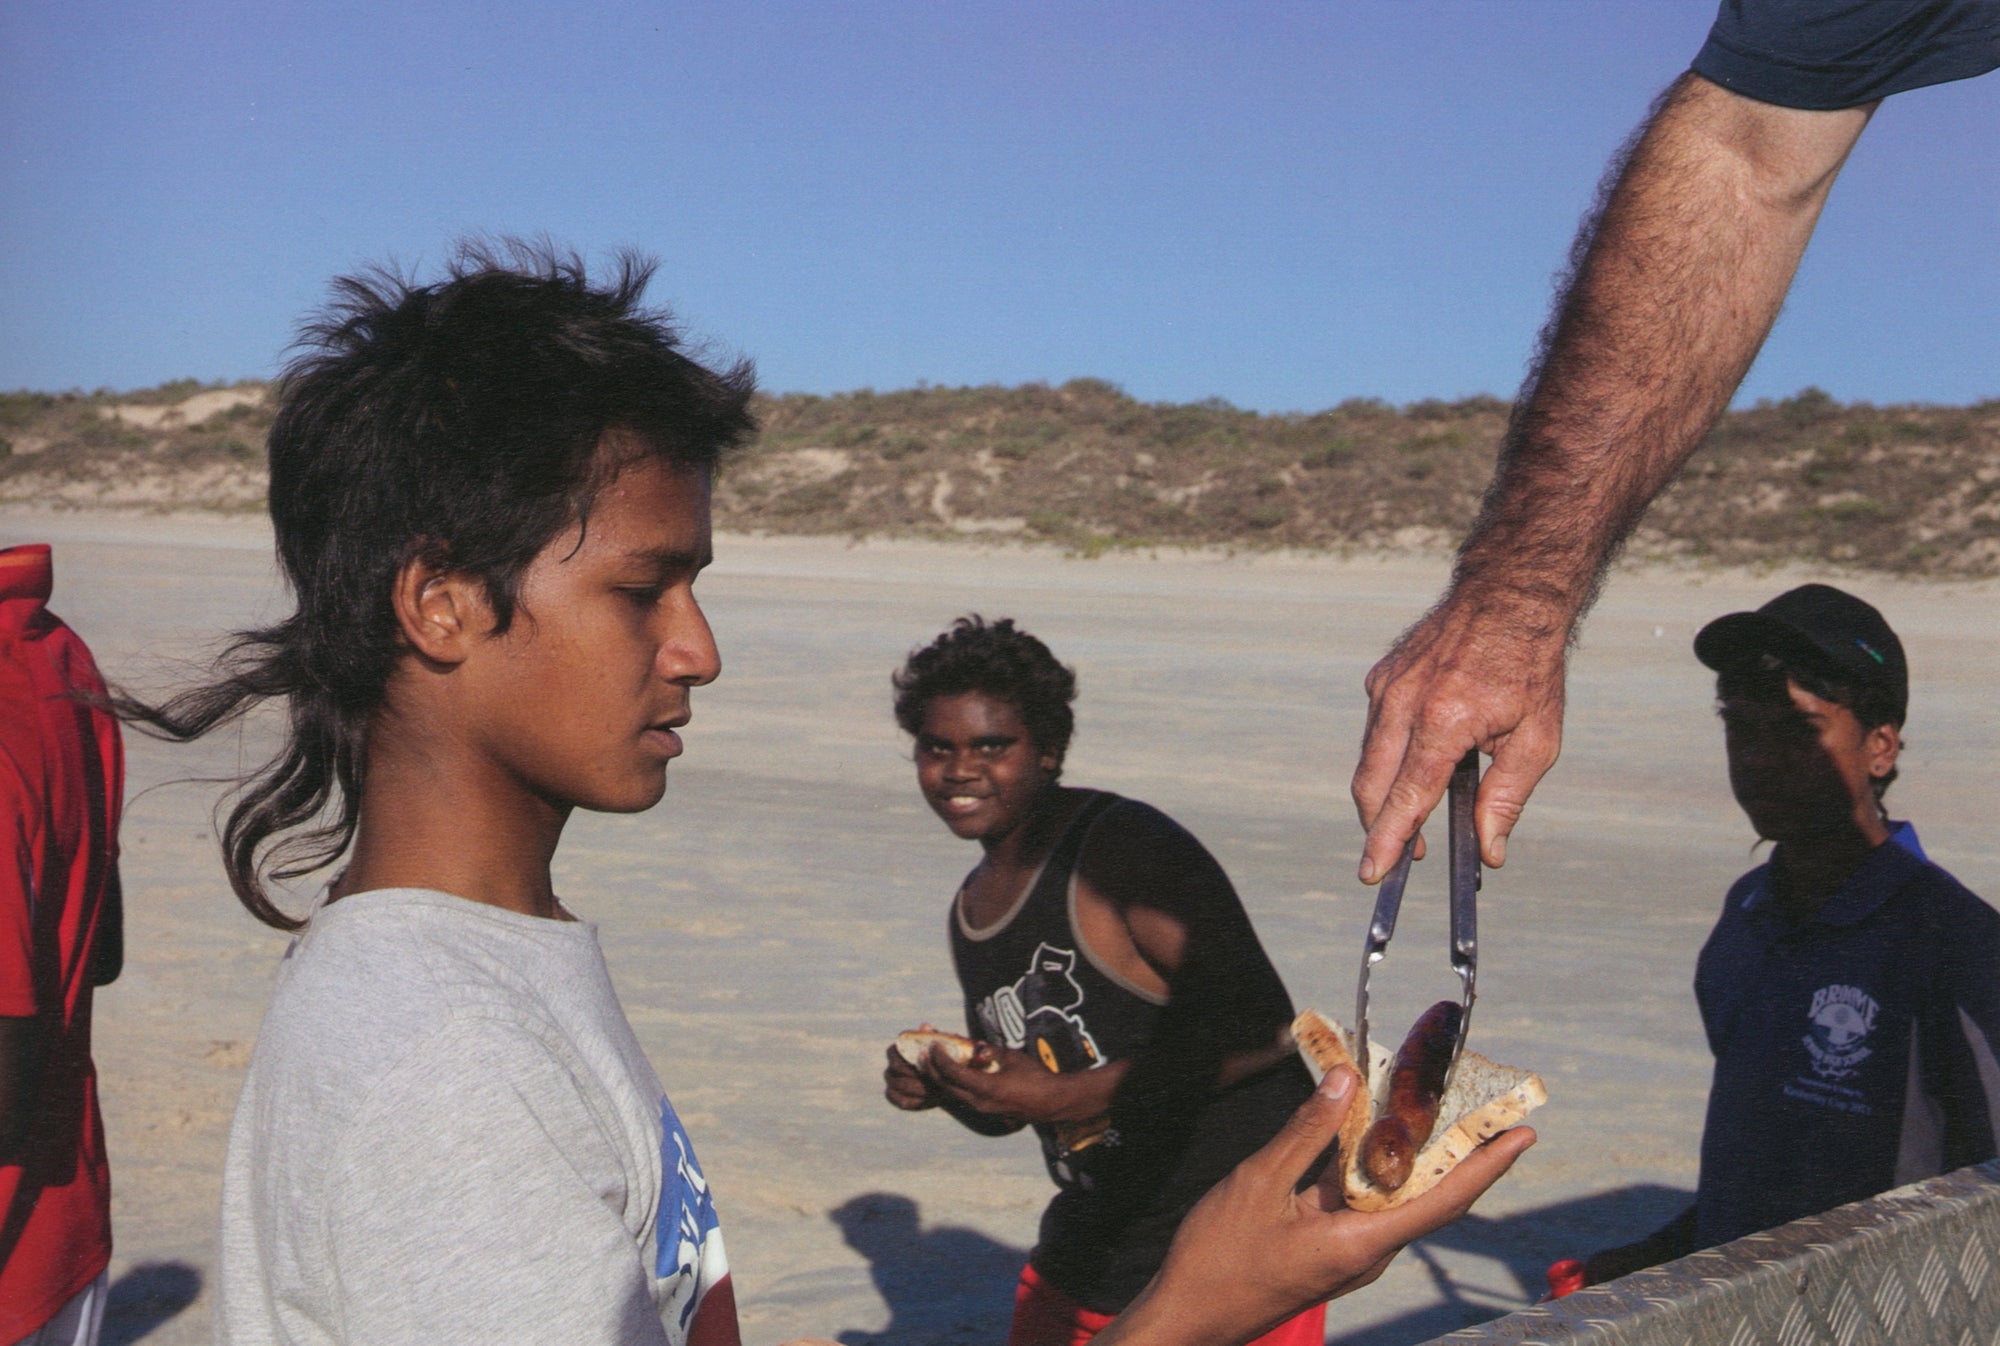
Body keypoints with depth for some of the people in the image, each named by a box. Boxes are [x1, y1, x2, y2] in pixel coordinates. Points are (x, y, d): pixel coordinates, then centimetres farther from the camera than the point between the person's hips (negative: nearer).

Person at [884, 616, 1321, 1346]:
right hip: (1088, 1256, 8)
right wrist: (945, 1090, -2)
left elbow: (1261, 1026, -24)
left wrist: (1070, 1095, -24)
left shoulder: (1126, 846, -15)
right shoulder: (969, 911, 10)